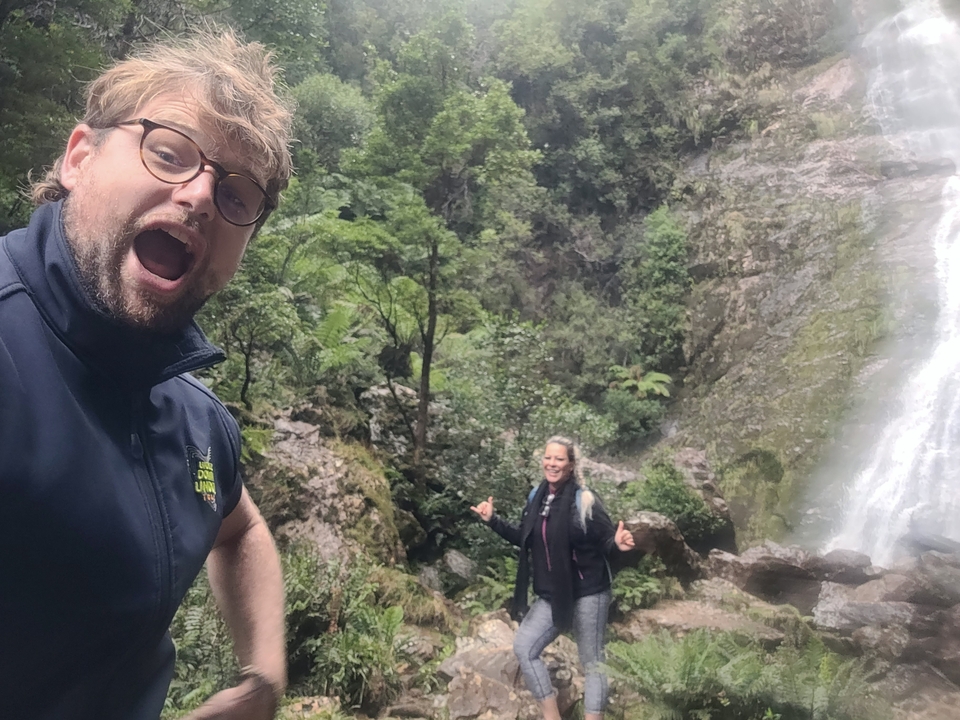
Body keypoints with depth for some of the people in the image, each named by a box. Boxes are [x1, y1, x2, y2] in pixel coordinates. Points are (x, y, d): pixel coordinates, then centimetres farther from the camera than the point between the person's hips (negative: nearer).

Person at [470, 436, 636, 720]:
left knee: (592, 663, 5)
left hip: (588, 594, -6)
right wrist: (493, 520, 7)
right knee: (524, 647, 3)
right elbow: (523, 538, 14)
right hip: (551, 595, 6)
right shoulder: (536, 497, 2)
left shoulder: (585, 501, -16)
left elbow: (606, 542, -13)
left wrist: (618, 543, -36)